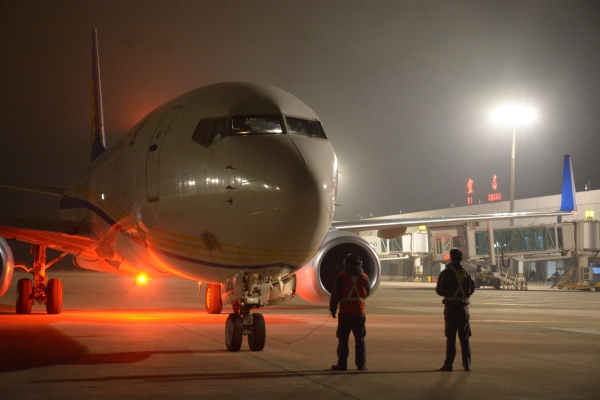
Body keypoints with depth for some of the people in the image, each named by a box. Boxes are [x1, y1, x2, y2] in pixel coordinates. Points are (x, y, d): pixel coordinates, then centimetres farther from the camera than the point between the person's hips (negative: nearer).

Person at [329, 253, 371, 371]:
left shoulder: (341, 276, -6)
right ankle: (361, 364, 7)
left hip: (345, 312, -2)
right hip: (359, 312, 2)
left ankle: (342, 364, 5)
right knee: (360, 339, 9)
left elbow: (335, 294, -5)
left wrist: (333, 309, 6)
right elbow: (367, 293, 16)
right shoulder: (364, 277, 2)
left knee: (343, 340, 5)